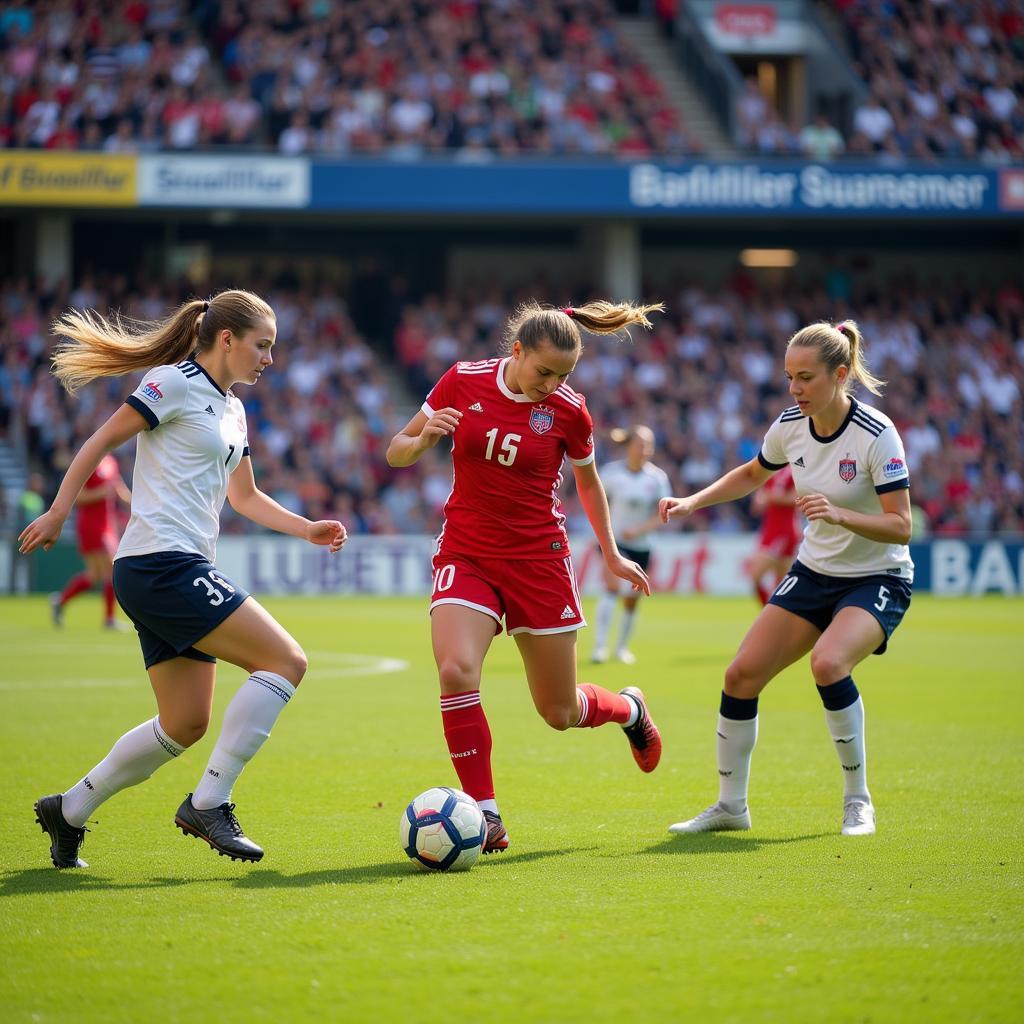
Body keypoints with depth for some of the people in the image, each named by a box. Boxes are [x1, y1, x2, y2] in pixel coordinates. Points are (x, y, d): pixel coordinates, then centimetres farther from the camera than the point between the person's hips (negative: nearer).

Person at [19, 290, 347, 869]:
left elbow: (245, 497, 31)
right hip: (162, 565, -10)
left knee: (186, 725, 10)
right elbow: (100, 443, -7)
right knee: (286, 661, -14)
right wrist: (59, 513, -9)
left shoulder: (232, 409, 20)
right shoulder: (175, 382, -7)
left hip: (183, 571, 10)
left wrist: (309, 530, 20)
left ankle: (69, 811, 21)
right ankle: (209, 804, -13)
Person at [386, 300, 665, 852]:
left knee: (560, 712, 6)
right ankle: (485, 813, -14)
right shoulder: (463, 381, -7)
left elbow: (588, 480, 12)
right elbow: (396, 453, 2)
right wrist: (422, 438, -20)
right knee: (456, 672, -25)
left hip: (539, 560, -1)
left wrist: (611, 554, 16)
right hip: (466, 554, 1)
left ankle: (628, 707, 43)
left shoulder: (568, 409, -8)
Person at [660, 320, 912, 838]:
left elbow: (901, 526, -23)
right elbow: (751, 473, 17)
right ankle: (730, 804, 13)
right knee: (741, 675, -5)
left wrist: (839, 514, -38)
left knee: (828, 663, -32)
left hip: (877, 578, -6)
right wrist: (693, 501, 4)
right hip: (813, 572, 6)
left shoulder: (877, 434, -22)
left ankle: (857, 800, -13)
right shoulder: (790, 425, -4)